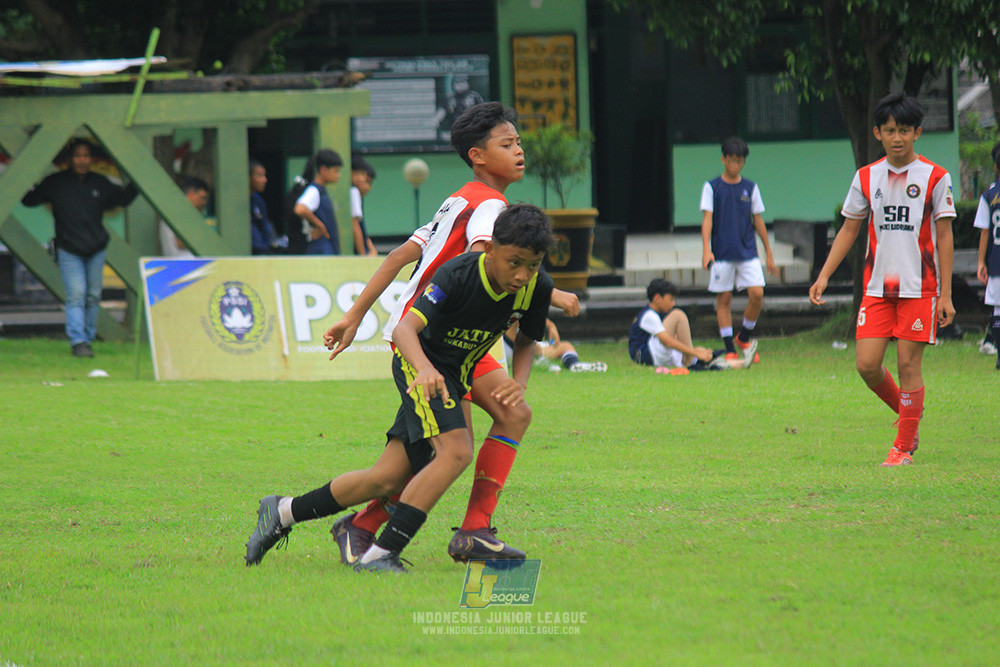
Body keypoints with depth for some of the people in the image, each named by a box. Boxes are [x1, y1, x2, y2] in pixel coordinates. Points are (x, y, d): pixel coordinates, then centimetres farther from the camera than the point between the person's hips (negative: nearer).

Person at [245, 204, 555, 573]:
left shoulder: (536, 288, -11)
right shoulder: (458, 274, -29)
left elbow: (526, 341, 7)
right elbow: (405, 328, -37)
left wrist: (519, 383, -13)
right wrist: (425, 368, -57)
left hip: (456, 377, 6)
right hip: (419, 365, -6)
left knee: (388, 479, 5)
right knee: (455, 451, -30)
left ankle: (283, 512, 23)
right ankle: (381, 554, -28)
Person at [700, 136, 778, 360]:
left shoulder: (750, 188, 9)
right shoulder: (712, 187, 1)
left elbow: (758, 220, 13)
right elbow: (707, 218, -5)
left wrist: (769, 254, 13)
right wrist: (706, 249, -18)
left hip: (748, 253, 2)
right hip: (722, 254, -2)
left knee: (757, 293, -11)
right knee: (724, 299, -1)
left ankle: (744, 338, 10)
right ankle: (729, 349, 6)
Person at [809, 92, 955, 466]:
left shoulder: (935, 178, -2)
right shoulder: (866, 178, 8)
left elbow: (944, 236, -1)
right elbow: (849, 230, 14)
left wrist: (945, 295, -5)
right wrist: (824, 276, 5)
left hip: (919, 288, -3)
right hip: (877, 287, 3)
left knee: (908, 364, -5)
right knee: (867, 364, -5)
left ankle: (904, 447, 5)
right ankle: (907, 417, 21)